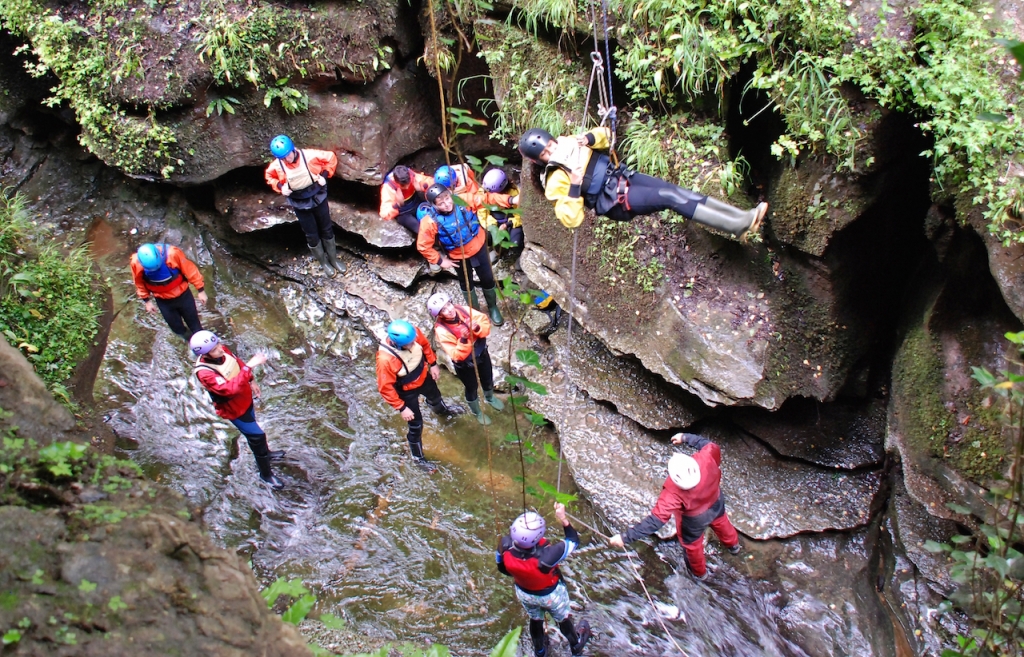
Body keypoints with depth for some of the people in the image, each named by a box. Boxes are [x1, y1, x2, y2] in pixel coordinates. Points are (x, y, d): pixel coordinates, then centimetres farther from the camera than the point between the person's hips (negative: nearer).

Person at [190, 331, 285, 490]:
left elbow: (237, 363, 6)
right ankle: (266, 473, 25)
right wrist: (249, 367, -52)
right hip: (234, 409, -7)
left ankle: (264, 453, 56)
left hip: (245, 398, 7)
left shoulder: (222, 351, -16)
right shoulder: (204, 373, -38)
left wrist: (251, 381, 6)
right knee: (257, 436, 2)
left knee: (252, 431, 29)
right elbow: (230, 388, -49)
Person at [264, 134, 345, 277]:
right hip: (300, 205, 0)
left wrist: (324, 175, -18)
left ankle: (334, 259, 38)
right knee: (312, 235, 13)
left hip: (318, 199, 0)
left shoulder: (310, 155, -25)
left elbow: (331, 158, -11)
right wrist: (280, 187, -15)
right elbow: (269, 176, 2)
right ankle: (324, 263, 35)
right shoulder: (276, 166, -20)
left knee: (327, 229, 17)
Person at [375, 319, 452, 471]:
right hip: (407, 391, -5)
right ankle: (418, 457, 40)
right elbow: (385, 388, -30)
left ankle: (442, 410, 75)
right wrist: (401, 408, -23)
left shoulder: (413, 334, -30)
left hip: (424, 377, 6)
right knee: (416, 425, 12)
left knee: (435, 397, 36)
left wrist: (433, 363, 1)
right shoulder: (385, 359, -43)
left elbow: (425, 344, -4)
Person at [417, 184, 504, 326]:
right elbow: (423, 246, -19)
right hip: (459, 257, -1)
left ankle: (493, 308, 45)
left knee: (488, 279, 18)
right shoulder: (431, 222, -31)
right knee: (466, 284, 22)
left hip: (478, 248, 1)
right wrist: (440, 261, -12)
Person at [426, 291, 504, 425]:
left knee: (488, 379, 30)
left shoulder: (463, 310, -20)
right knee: (472, 388, 21)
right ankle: (477, 412, 52)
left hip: (482, 353, 5)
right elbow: (457, 356, -32)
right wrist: (463, 340, -47)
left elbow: (485, 322, -14)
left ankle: (490, 398, 64)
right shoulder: (441, 330, -32)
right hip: (465, 365, -4)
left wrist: (477, 328, -34)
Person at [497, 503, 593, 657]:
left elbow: (503, 568, -10)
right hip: (550, 594, -3)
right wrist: (563, 519, -31)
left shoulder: (505, 546, -35)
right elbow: (574, 540, -27)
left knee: (535, 619, 33)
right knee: (563, 619, 29)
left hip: (524, 592, 3)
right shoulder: (547, 555, -46)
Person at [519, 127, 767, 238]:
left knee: (674, 189, -9)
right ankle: (739, 225, -23)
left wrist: (589, 138, -8)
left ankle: (741, 217, -11)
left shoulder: (566, 143, 6)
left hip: (620, 176, 7)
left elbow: (605, 136, 13)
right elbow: (570, 219, -20)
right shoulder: (556, 181, -12)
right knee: (670, 198, -20)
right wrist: (574, 187, -29)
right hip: (614, 201, -7)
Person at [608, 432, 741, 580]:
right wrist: (686, 437, -6)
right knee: (720, 521, 39)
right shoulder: (707, 457, -40)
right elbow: (710, 444, -15)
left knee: (691, 544, 29)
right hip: (716, 501, 4)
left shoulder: (673, 492, -47)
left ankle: (699, 572, 60)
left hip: (694, 519, -4)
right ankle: (733, 545, 71)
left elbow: (656, 520, -45)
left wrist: (625, 537, -42)